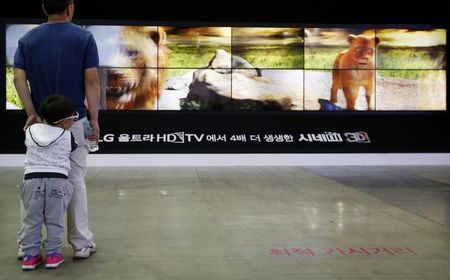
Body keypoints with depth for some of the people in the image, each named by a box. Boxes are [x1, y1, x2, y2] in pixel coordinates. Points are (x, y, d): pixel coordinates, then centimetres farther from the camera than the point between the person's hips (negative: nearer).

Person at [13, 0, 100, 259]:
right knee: (75, 181, 5)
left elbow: (19, 78, -8)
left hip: (39, 122, 3)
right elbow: (92, 81, -12)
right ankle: (81, 244, 9)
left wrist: (32, 113, -10)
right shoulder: (84, 37, -7)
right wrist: (94, 118, -8)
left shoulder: (28, 39, 2)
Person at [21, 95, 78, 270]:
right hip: (57, 180, -2)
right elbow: (73, 148, 16)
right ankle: (53, 254, 12)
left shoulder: (31, 131, 7)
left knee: (32, 220, 10)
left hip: (32, 179, 2)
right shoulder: (67, 136, 0)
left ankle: (30, 255, 13)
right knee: (54, 221, 8)